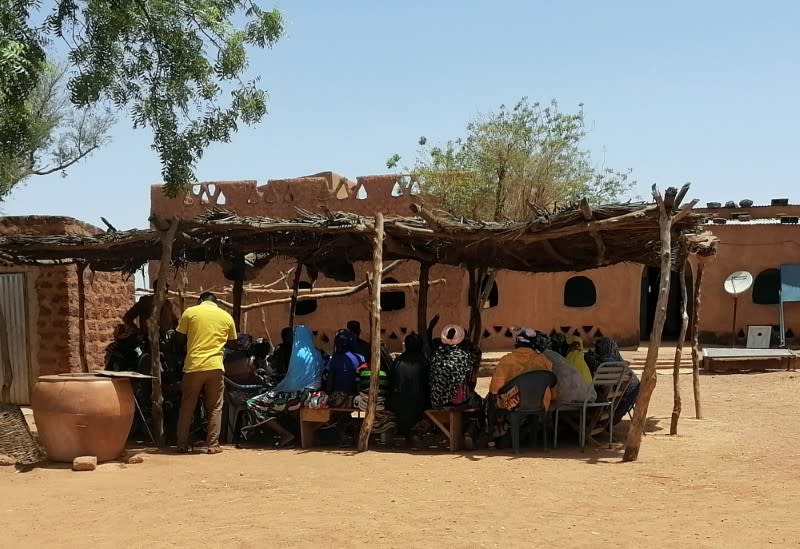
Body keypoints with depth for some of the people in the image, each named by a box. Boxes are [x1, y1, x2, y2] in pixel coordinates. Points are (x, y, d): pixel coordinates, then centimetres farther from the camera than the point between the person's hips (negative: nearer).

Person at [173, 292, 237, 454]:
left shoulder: (190, 312, 3)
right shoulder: (226, 317, 8)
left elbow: (180, 339, 5)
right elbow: (231, 341, 17)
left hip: (193, 366, 0)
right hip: (215, 366, 0)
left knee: (187, 408, 10)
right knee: (215, 408, 9)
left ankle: (182, 444, 13)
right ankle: (213, 445, 6)